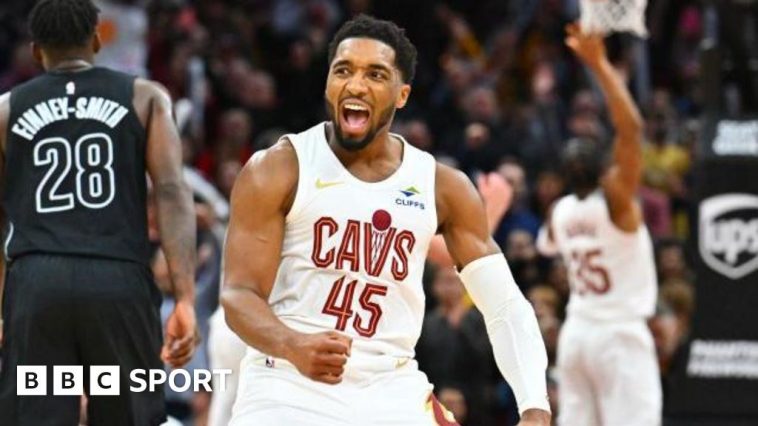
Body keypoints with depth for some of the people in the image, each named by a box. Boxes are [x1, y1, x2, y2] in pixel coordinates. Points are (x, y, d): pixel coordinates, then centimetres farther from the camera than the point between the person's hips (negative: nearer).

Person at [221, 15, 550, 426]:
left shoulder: (442, 187, 4)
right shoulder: (277, 171, -5)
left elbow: (505, 305, 4)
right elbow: (239, 294, -11)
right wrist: (294, 346, -33)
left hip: (391, 392, 4)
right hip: (289, 387, -3)